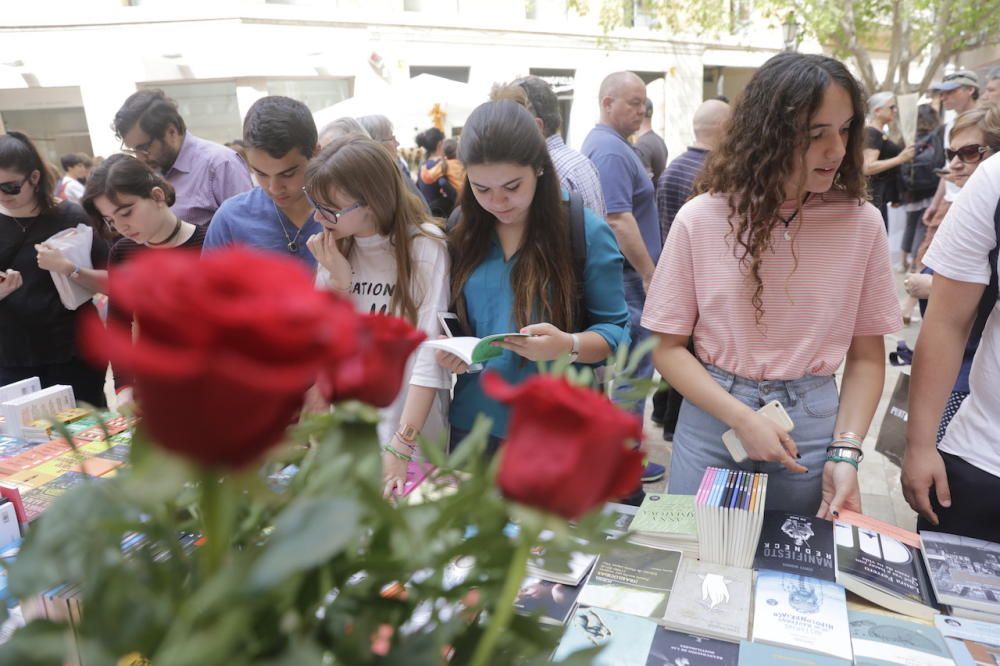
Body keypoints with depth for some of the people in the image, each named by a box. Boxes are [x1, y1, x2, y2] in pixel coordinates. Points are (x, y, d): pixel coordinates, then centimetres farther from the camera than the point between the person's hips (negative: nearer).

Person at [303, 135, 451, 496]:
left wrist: (400, 448, -23)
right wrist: (338, 279, -13)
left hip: (413, 428, -4)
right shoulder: (333, 248, 2)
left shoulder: (424, 246, -14)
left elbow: (429, 351, -19)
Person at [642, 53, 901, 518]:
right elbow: (668, 346, -6)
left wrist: (845, 451, -12)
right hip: (712, 420, -1)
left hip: (813, 426, 1)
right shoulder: (701, 219, -9)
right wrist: (741, 419, -16)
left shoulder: (862, 223, -5)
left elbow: (866, 354, 0)